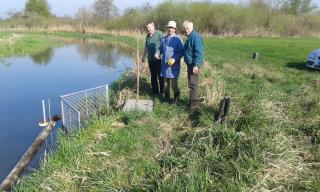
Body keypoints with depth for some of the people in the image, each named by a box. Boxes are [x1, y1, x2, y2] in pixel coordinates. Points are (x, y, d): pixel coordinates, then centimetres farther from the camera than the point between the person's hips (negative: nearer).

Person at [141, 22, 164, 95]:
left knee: (160, 76, 1)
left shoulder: (159, 34, -6)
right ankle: (155, 91, 21)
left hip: (158, 59, -6)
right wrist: (143, 56, 27)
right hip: (150, 59, 6)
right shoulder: (148, 36, 15)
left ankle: (162, 91, 11)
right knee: (153, 76, 11)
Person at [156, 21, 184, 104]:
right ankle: (166, 97, 28)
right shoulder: (163, 39, 10)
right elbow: (161, 49, 20)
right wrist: (158, 53, -1)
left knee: (174, 82, -1)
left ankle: (176, 98, 15)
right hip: (165, 64, 6)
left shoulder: (177, 39, -9)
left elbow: (181, 52, -10)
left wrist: (174, 59, -22)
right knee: (166, 81, 14)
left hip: (173, 65, -6)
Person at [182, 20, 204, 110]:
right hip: (190, 64, 10)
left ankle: (193, 105, 1)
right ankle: (191, 101, 28)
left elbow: (199, 52, -22)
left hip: (194, 65, -10)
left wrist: (196, 65, -26)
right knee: (191, 84, 17)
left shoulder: (195, 37, -16)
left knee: (192, 84, -6)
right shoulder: (189, 37, 16)